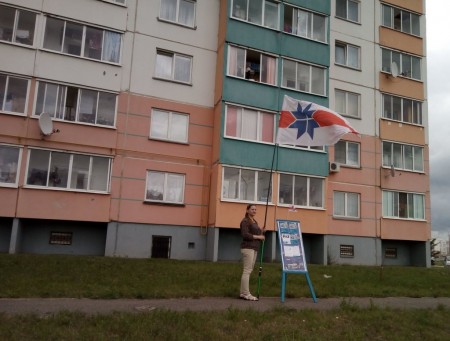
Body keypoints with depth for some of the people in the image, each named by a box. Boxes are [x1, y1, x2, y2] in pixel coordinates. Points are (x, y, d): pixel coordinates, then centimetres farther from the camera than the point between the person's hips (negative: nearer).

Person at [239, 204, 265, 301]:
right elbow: (245, 235, -20)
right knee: (247, 271, -9)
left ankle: (243, 293, 10)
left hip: (253, 249, 9)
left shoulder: (254, 222, 19)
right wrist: (258, 237, -14)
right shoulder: (245, 221, -9)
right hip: (247, 248, -9)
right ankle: (246, 294, -8)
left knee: (248, 271, 8)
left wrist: (261, 231, 5)